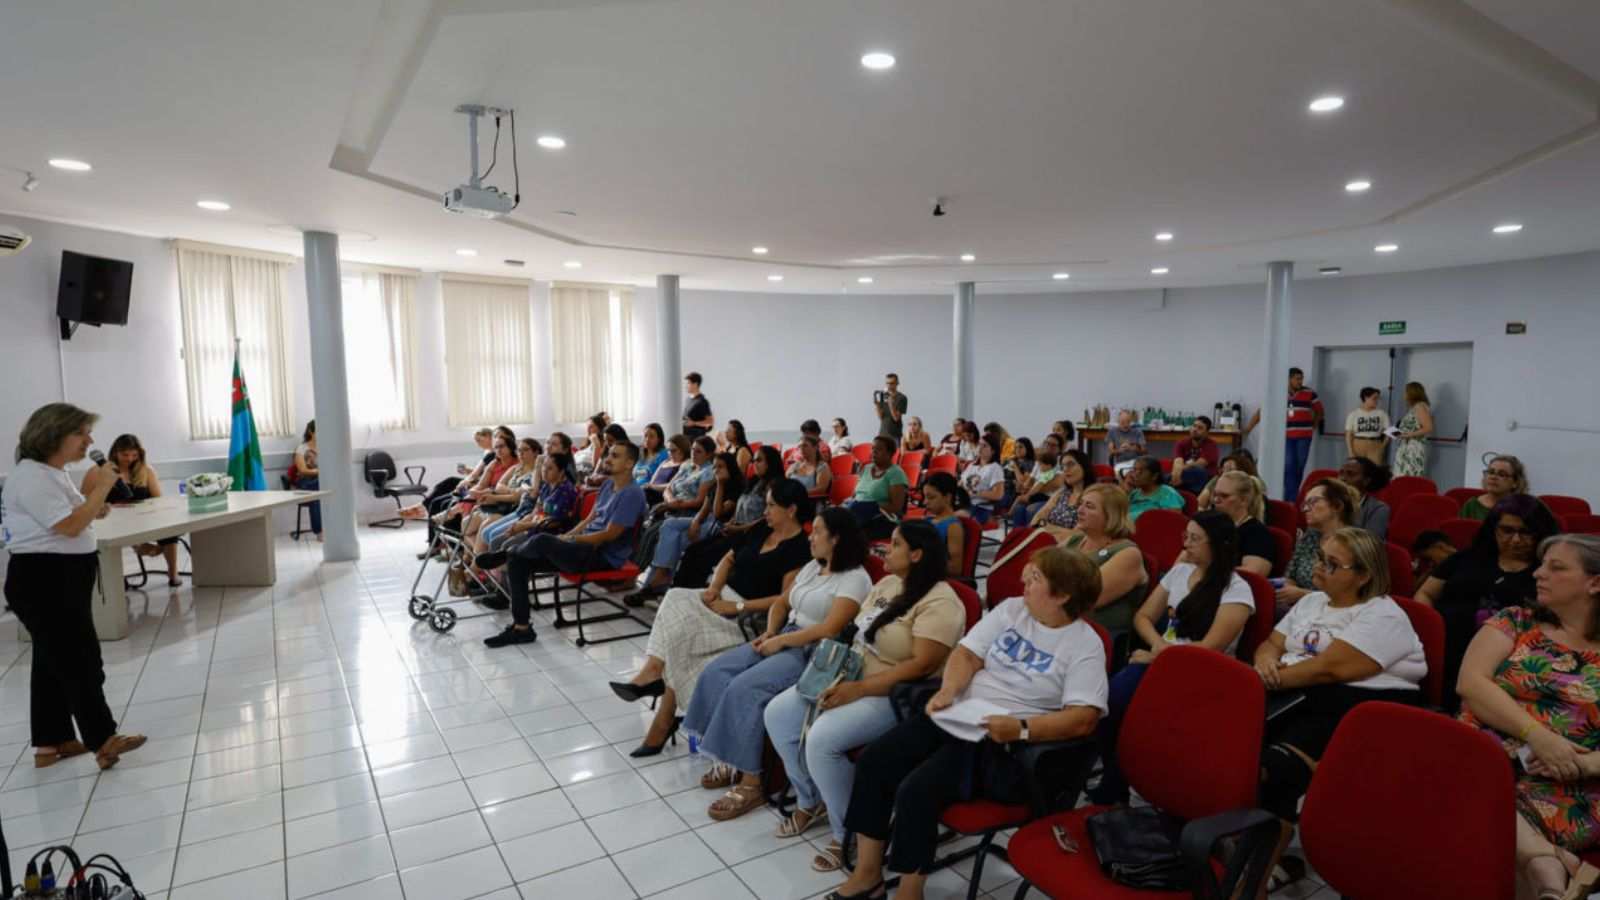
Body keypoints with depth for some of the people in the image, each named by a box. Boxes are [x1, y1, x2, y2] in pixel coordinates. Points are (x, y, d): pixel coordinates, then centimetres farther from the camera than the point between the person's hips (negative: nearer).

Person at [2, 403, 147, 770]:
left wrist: (92, 494, 4)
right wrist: (102, 487, -18)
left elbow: (77, 519, 19)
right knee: (81, 660, -6)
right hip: (43, 580, -10)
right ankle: (103, 741, 1)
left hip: (64, 578, 10)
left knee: (53, 661, 14)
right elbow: (70, 526, -24)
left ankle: (50, 743, 23)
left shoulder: (55, 474, 13)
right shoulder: (32, 477, -18)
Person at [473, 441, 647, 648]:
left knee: (542, 541, -28)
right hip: (587, 546, 9)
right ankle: (521, 627, -1)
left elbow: (610, 535, -17)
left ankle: (505, 554, 8)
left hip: (604, 556, -9)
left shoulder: (632, 494, -15)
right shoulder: (608, 485, 15)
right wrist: (565, 537, 4)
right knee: (517, 561, -5)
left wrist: (571, 539, -9)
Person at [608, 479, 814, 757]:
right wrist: (713, 588, -2)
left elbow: (786, 599, -21)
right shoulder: (761, 529, 11)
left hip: (751, 617, -7)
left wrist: (736, 606, -21)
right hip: (724, 596, 7)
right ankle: (652, 673, -20)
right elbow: (728, 559, 18)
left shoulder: (800, 549, -13)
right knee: (676, 601, -20)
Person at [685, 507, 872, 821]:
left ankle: (751, 785, -16)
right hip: (782, 640, 9)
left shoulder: (854, 579, -12)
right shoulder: (812, 567, 16)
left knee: (744, 689, -27)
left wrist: (780, 641, -16)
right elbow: (781, 604, 20)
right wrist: (770, 632, 0)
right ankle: (730, 760, 1)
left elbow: (829, 630, -21)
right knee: (716, 672, -8)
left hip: (814, 654, -9)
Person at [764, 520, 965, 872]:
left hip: (896, 696, -9)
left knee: (822, 738, -29)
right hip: (852, 678, 9)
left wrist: (858, 690, -26)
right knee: (777, 714, -3)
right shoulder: (886, 584, 10)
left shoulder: (939, 603, -18)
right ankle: (812, 802, 16)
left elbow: (923, 665, -25)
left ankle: (848, 836, -7)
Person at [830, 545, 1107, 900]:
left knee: (917, 790, -25)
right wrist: (947, 691, -12)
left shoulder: (1085, 645, -8)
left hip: (1005, 743, -6)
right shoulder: (1011, 608, 8)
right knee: (872, 762, -9)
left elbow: (1083, 719, -17)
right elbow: (967, 655, 7)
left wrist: (1022, 729, -28)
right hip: (957, 717, 7)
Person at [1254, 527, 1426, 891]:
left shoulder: (1382, 616, -7)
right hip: (1300, 699, 7)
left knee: (1273, 768, -31)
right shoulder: (1311, 601, 19)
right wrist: (1265, 660, -8)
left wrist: (1269, 680, -15)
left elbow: (1328, 668, -18)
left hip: (1361, 712, -7)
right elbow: (1272, 643, 16)